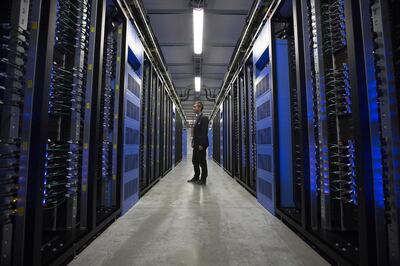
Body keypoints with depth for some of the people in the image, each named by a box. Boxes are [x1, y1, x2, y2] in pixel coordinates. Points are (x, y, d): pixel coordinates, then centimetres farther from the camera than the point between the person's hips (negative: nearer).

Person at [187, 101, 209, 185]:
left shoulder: (204, 118, -12)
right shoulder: (197, 118, 16)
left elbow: (204, 132, -18)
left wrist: (201, 144, -21)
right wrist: (193, 142, 12)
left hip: (201, 144, -9)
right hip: (196, 144, 9)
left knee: (202, 162, 0)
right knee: (195, 161, 15)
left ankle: (203, 179, 11)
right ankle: (196, 177, 27)